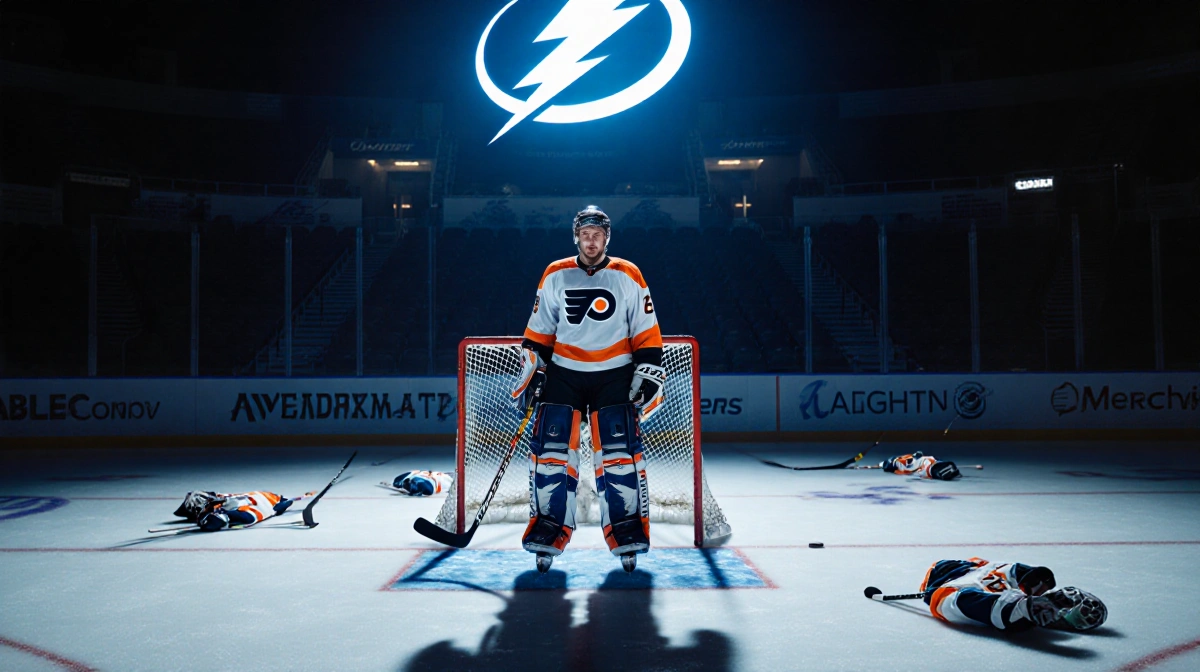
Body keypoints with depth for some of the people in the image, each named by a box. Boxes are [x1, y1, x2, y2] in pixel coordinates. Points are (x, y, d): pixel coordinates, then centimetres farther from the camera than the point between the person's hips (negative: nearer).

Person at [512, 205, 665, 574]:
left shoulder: (628, 277, 2)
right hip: (563, 373, 2)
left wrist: (649, 374, -4)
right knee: (552, 452, -5)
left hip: (614, 375, -1)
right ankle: (547, 533, 5)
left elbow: (646, 333, 3)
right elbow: (538, 332, 11)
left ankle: (628, 534, 3)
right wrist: (530, 370, 5)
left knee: (620, 454, -7)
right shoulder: (555, 276, 7)